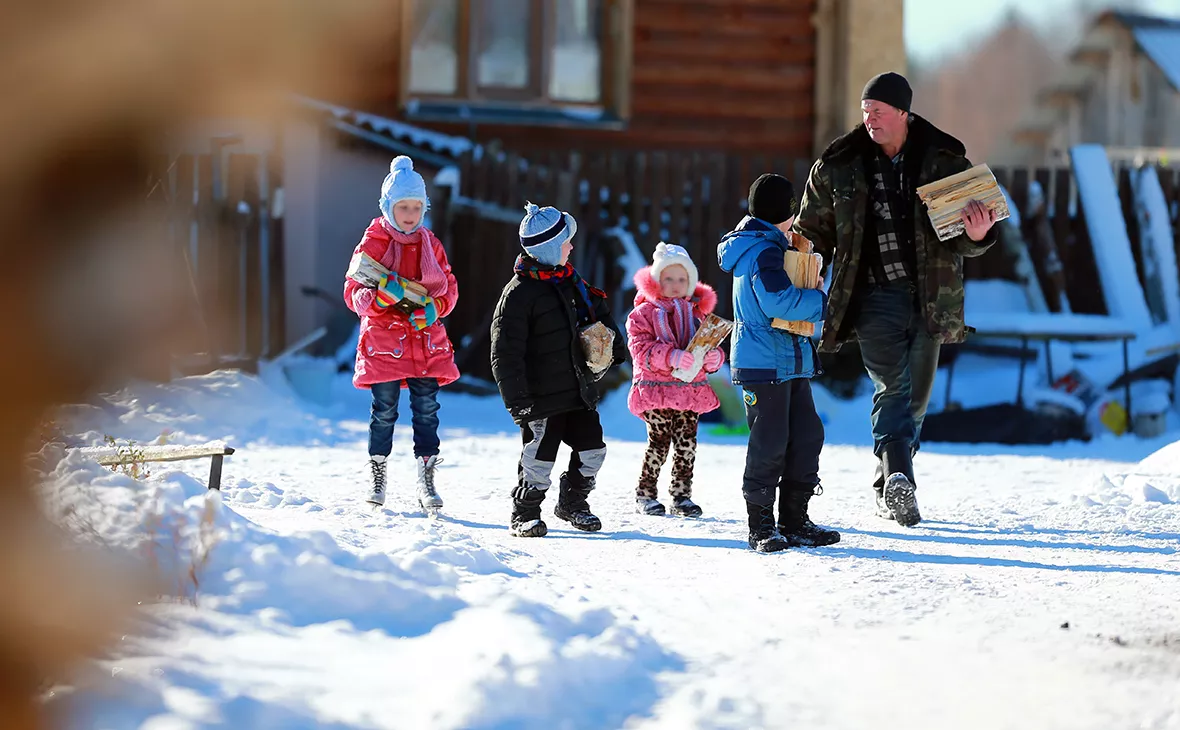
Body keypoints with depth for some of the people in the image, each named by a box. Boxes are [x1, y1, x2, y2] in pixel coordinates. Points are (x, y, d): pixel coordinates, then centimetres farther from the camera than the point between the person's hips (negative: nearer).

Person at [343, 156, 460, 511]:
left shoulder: (430, 244, 10)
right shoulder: (373, 244, -3)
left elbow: (449, 287, 13)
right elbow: (353, 293, -4)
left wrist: (434, 308, -9)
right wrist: (381, 296, -25)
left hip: (426, 340, 3)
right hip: (384, 340, -3)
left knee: (427, 410, 0)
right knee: (385, 412, 0)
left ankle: (426, 480, 5)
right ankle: (377, 474, 16)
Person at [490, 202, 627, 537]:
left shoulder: (570, 280, 9)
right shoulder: (519, 293, -16)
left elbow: (596, 312, 28)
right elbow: (506, 353, -17)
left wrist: (614, 346, 16)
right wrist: (517, 399, -20)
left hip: (579, 390, 7)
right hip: (543, 397, -7)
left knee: (592, 449, 10)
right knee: (539, 458, -4)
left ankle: (572, 503, 30)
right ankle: (525, 514, 15)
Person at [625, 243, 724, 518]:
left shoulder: (697, 313, 15)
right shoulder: (643, 314, 0)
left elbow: (709, 346, 14)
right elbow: (641, 350, -12)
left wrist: (714, 358, -11)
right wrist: (672, 356, -27)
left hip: (691, 390, 4)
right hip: (655, 389, -4)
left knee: (687, 443, 1)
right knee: (659, 441, -7)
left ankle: (681, 495, 11)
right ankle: (645, 494, 7)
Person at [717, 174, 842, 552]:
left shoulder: (769, 246, 17)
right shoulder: (764, 252, -15)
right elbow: (778, 300, -28)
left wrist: (810, 291, 12)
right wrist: (820, 300, -14)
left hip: (789, 363, 11)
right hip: (765, 362, -11)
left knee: (807, 435, 10)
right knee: (770, 442, -7)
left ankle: (794, 521, 16)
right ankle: (761, 525, 0)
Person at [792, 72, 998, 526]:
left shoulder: (945, 161, 1)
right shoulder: (837, 167, 1)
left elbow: (963, 240, 6)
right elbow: (812, 230, 11)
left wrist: (976, 235, -18)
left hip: (929, 297, 2)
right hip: (875, 296, -2)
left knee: (916, 396, 8)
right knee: (893, 387, -18)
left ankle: (889, 487, 23)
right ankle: (899, 480, -33)